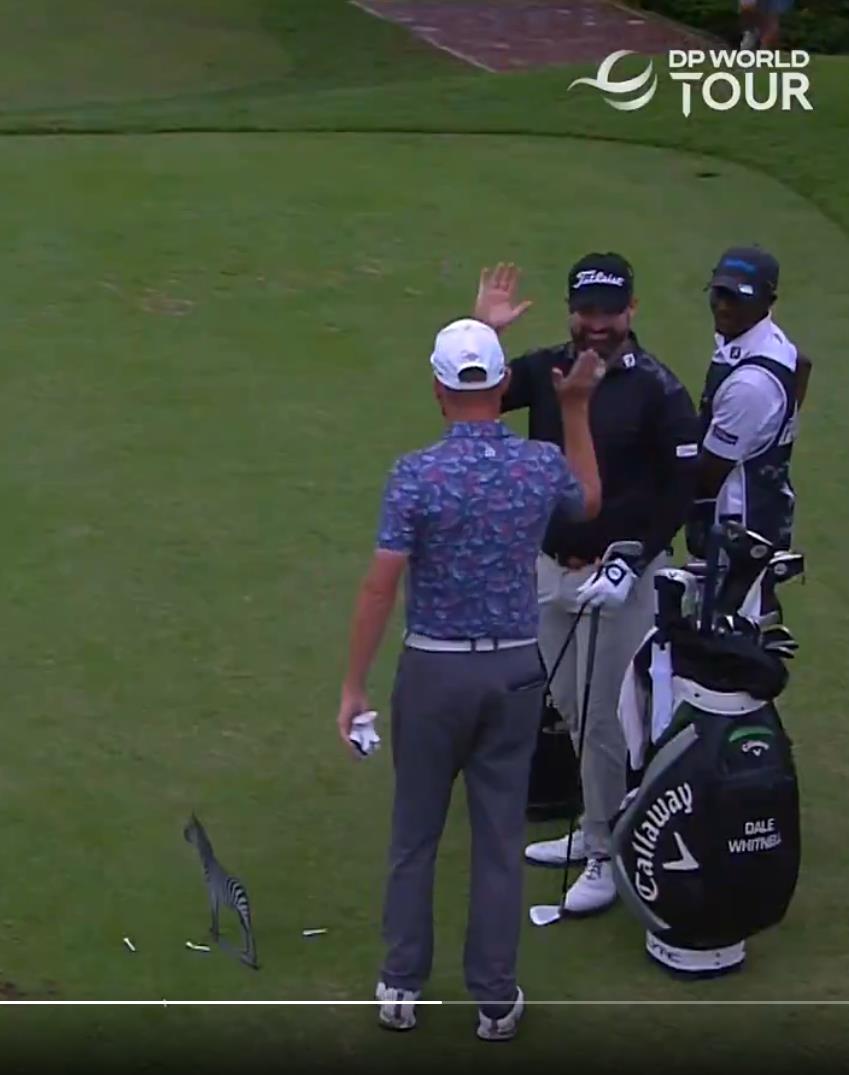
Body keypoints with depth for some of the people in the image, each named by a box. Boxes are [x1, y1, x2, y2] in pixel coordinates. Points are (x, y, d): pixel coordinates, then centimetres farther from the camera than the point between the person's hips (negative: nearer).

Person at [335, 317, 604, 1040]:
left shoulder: (417, 474, -15)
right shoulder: (542, 465, -5)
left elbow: (380, 588, -15)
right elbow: (589, 504, 20)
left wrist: (354, 685, -8)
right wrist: (576, 411, 25)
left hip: (435, 668, -2)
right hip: (516, 668, 2)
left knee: (416, 831, 13)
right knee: (500, 836, 9)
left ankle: (403, 986, 20)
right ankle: (496, 998, 14)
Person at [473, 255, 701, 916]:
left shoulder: (658, 390, -13)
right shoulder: (548, 370, 2)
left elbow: (681, 489, -11)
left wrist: (629, 566, -17)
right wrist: (482, 333, -14)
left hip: (621, 575, -6)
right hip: (550, 567, 6)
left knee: (600, 718, -3)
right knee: (568, 709, 16)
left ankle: (608, 855, 10)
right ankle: (599, 829, 32)